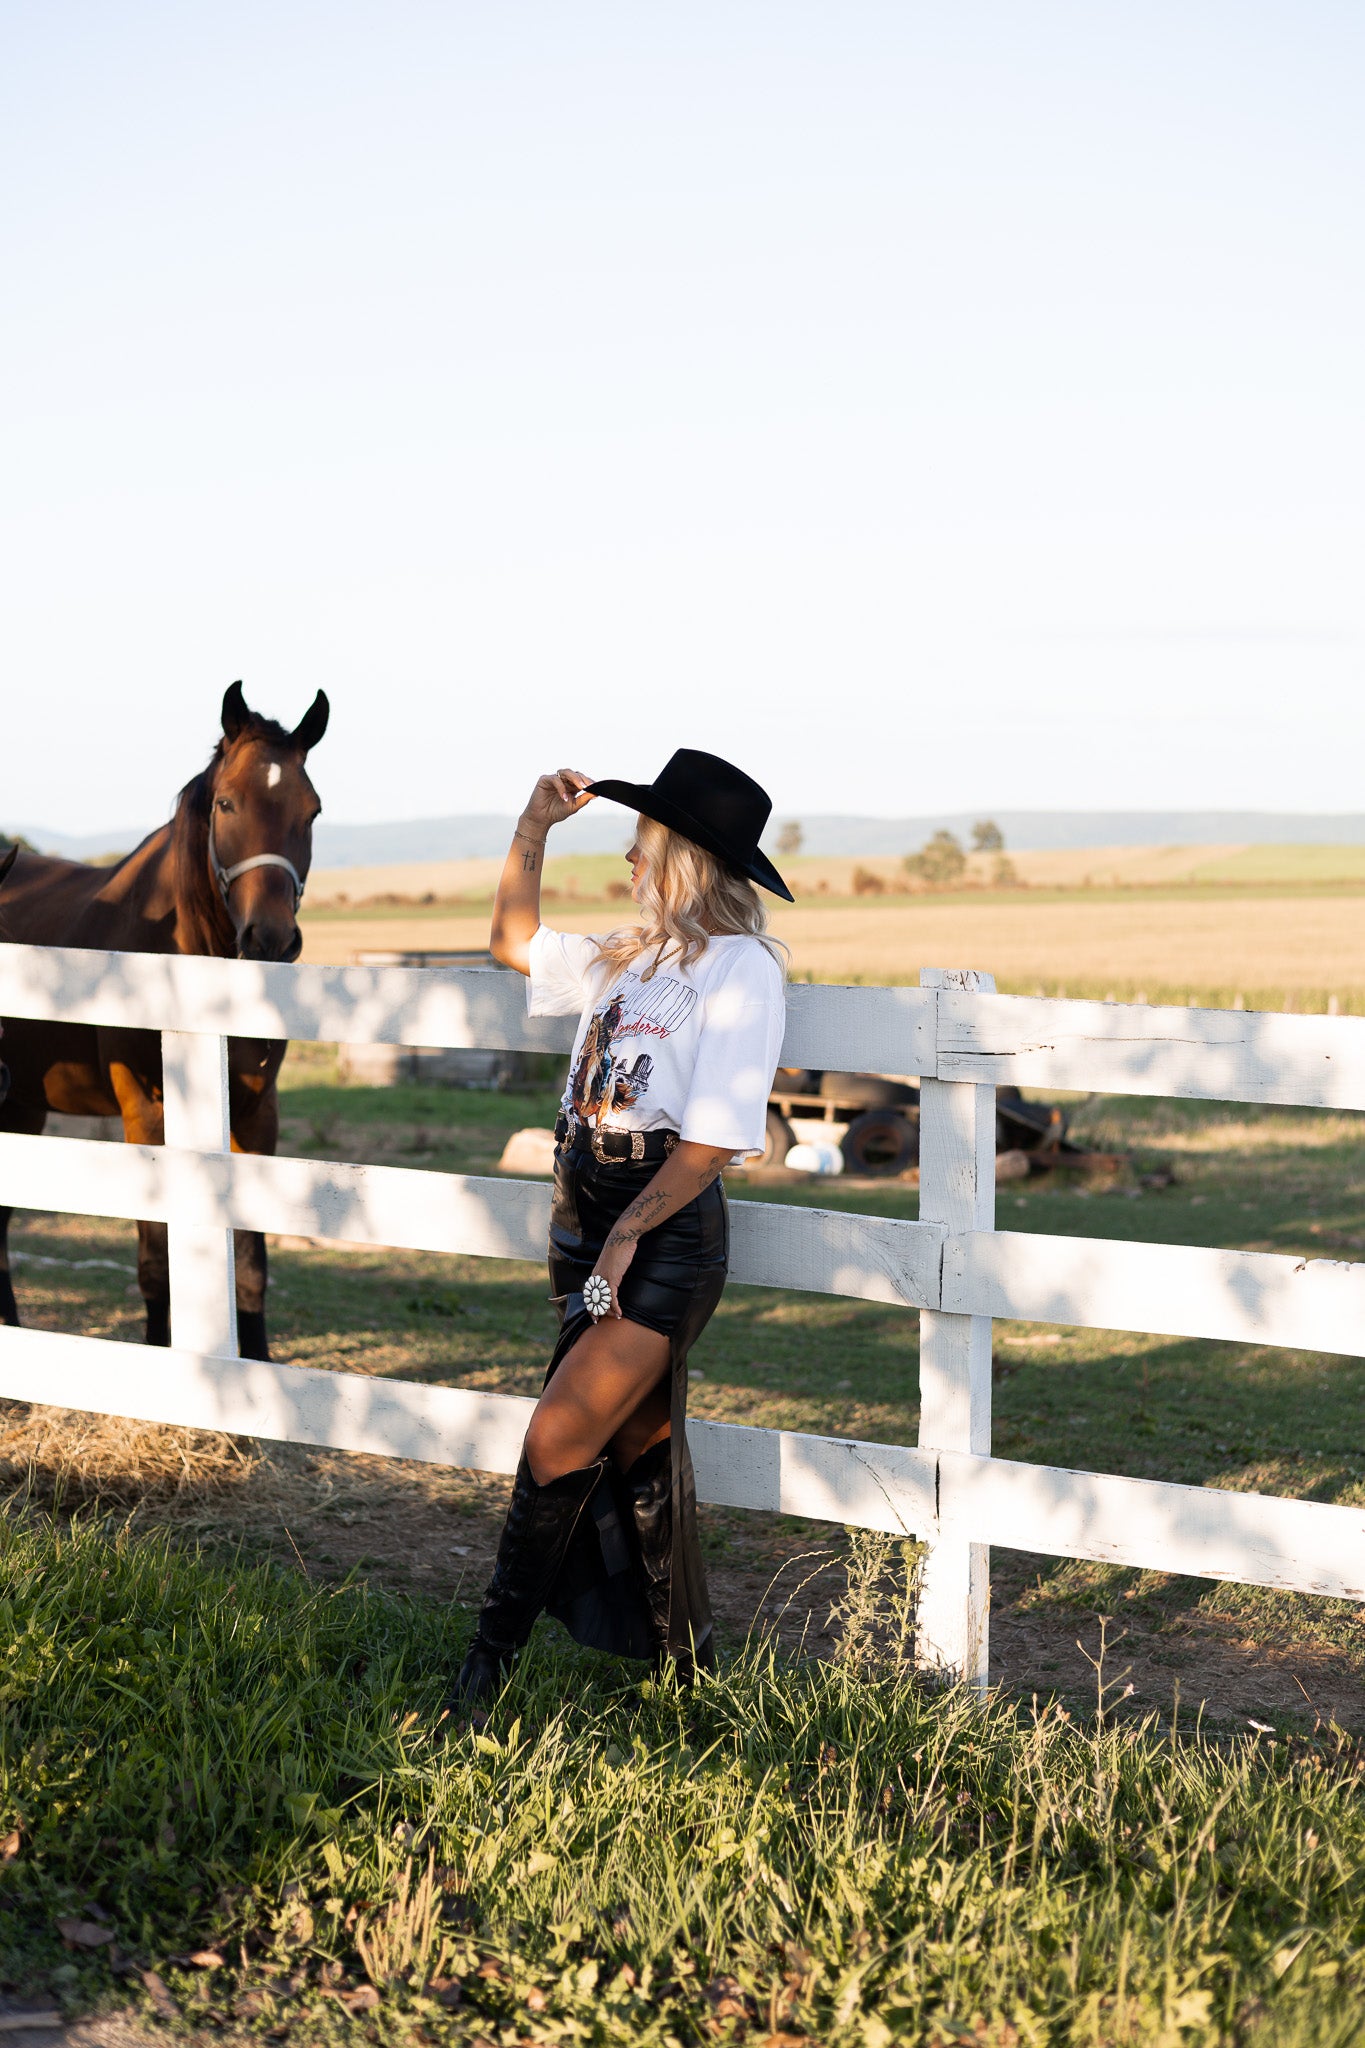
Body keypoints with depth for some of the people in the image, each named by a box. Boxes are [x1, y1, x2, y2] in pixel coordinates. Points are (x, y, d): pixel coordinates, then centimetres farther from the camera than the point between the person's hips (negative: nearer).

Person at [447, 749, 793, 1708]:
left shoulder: (741, 969, -11)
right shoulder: (631, 957, 14)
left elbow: (715, 1133, -16)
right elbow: (517, 942, 27)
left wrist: (631, 1231, -16)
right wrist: (534, 827, 16)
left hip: (668, 1228, -8)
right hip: (588, 1212, 8)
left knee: (558, 1444, -10)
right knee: (637, 1443, 14)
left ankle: (490, 1661, 2)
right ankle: (687, 1658, 26)